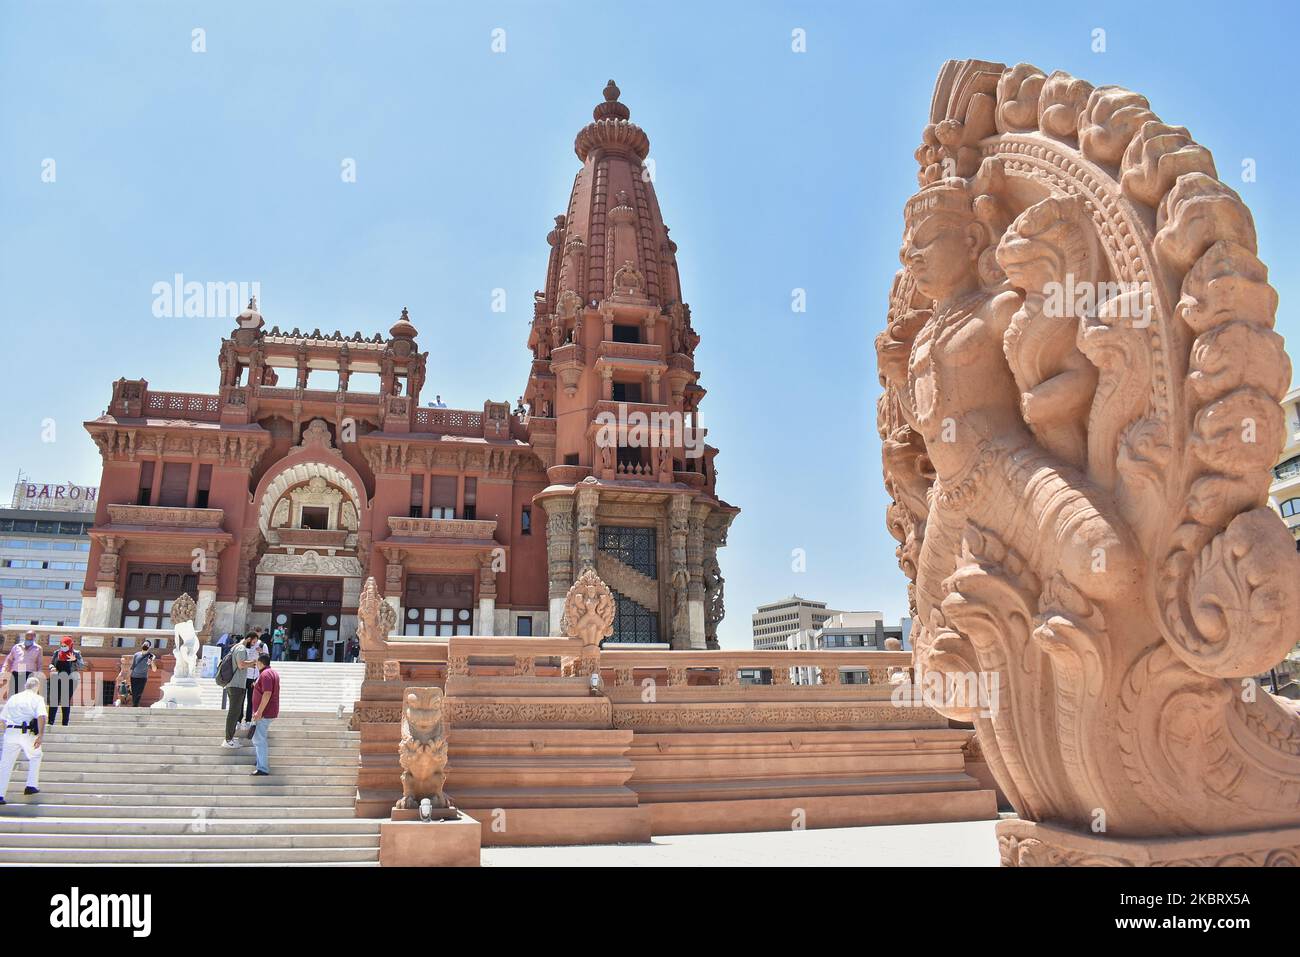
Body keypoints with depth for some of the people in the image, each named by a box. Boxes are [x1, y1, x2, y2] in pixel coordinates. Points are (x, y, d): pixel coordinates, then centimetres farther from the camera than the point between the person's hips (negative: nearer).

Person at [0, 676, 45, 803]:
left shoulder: (13, 698, 13)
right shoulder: (37, 698, 0)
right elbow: (41, 717, -15)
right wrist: (41, 735, -16)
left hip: (11, 732, 3)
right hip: (28, 733, -3)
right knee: (35, 756, 22)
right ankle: (31, 785, 18)